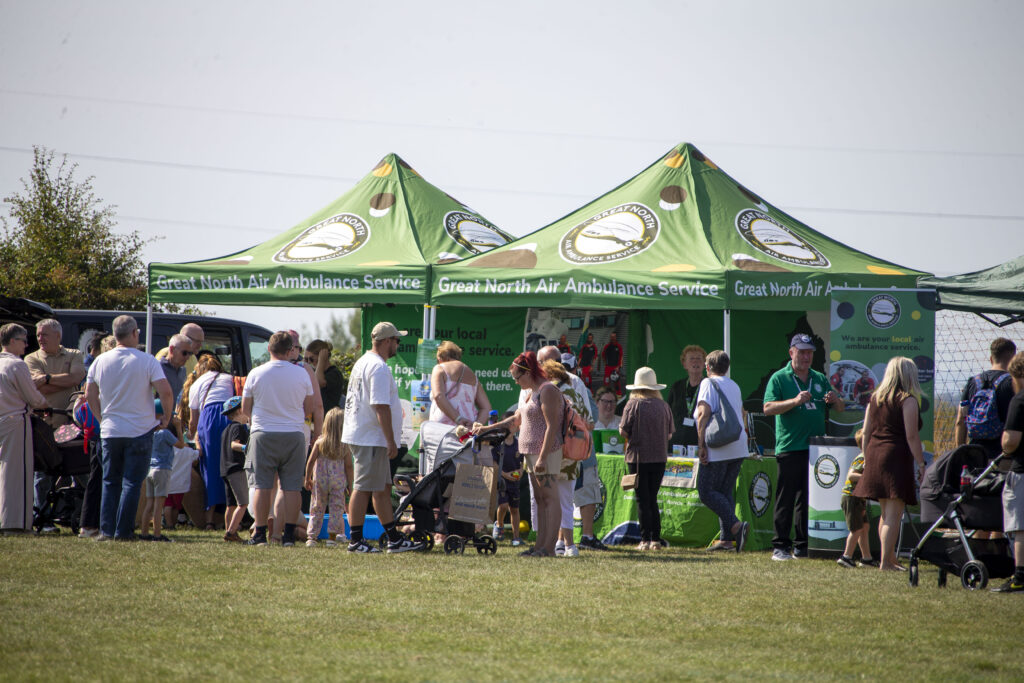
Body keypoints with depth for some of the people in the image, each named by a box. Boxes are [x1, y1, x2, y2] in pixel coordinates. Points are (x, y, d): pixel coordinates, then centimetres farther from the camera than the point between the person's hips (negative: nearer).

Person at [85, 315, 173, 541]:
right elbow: (165, 391, -16)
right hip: (140, 430, -4)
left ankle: (106, 530, 6)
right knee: (132, 483, 0)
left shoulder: (100, 361, 3)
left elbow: (90, 394, 8)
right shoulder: (147, 361, -10)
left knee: (110, 482, 11)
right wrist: (166, 417, 0)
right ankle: (123, 531, -3)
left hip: (110, 431, 4)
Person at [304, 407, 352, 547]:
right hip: (338, 482, -1)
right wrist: (349, 484, 6)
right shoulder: (345, 445, -3)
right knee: (336, 509, 6)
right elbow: (349, 466, -2)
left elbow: (311, 461, -3)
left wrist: (307, 479, 7)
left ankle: (311, 537, 5)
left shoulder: (319, 442, -3)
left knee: (317, 509, 8)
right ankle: (332, 537, 1)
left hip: (320, 481, 1)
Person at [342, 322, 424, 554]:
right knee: (364, 488, -7)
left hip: (360, 436, 11)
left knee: (383, 488, 13)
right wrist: (391, 441, -20)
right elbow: (381, 407, -22)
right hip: (371, 439, -11)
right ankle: (356, 541, -4)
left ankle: (394, 539, 16)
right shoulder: (379, 367, -16)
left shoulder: (363, 362, 17)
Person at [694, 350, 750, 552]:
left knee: (706, 491, -5)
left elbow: (704, 413, -15)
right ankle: (726, 539, 5)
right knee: (726, 492, 11)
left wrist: (701, 445, -15)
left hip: (718, 450, -7)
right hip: (738, 449, 7)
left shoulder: (709, 383, -5)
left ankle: (736, 526, -20)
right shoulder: (734, 386, 16)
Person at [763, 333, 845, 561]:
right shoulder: (779, 378, 2)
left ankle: (803, 545, 12)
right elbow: (768, 408, -9)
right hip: (789, 448, -5)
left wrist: (835, 400, -7)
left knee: (809, 499, 6)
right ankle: (780, 546, -2)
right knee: (786, 499, -5)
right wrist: (795, 401, -23)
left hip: (816, 448, 5)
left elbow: (839, 409, 18)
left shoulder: (820, 379, 17)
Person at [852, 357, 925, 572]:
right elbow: (912, 436, -12)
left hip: (874, 455, 7)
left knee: (885, 513, 17)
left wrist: (867, 461, 21)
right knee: (893, 514, -6)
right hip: (897, 457, -7)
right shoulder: (907, 401, -7)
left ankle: (890, 559, 24)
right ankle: (886, 562, -11)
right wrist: (921, 464, -8)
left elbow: (866, 433, 14)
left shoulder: (875, 398, 13)